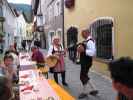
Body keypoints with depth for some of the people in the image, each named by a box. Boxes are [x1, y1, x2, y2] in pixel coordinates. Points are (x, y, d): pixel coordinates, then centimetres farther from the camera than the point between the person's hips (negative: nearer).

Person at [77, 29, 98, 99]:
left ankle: (85, 92, 18)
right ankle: (93, 90, 28)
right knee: (84, 76, 18)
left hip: (87, 62, -10)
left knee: (83, 77, 0)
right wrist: (80, 49, 11)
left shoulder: (90, 41, -18)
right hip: (84, 61, 10)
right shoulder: (86, 41, 12)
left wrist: (83, 50, -35)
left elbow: (93, 52, -31)